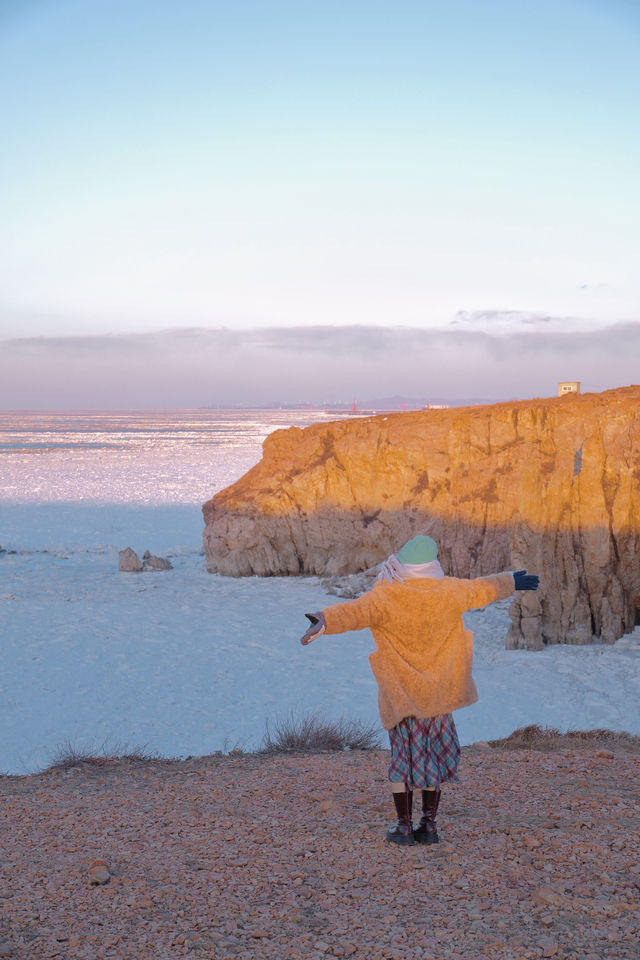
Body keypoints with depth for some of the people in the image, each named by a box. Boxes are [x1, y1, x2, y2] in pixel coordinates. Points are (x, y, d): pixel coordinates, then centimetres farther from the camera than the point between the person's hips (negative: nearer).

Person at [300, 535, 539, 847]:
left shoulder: (385, 596, -15)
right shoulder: (449, 592, -4)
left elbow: (354, 612, -33)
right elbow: (484, 589, 13)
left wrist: (323, 621, -46)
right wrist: (513, 581, 31)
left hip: (399, 694, -2)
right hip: (438, 693, 2)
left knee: (403, 757, 10)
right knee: (433, 757, 14)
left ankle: (404, 826, 11)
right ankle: (429, 824, 16)